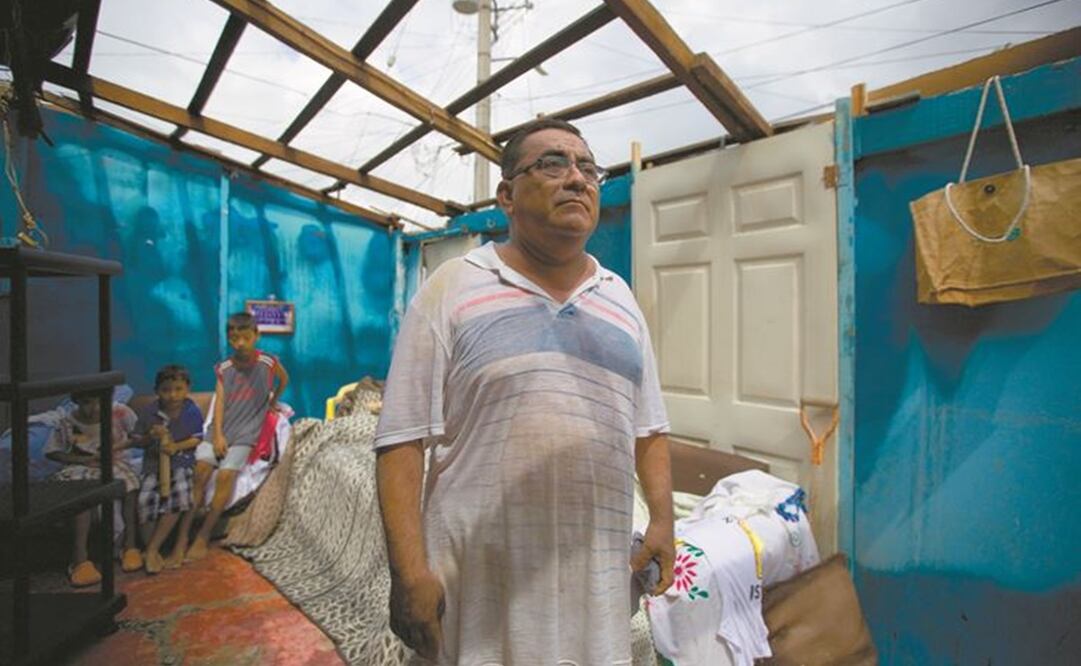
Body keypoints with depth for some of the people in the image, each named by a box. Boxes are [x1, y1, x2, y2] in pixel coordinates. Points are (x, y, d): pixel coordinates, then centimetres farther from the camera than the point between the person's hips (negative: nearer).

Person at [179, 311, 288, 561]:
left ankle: (203, 537, -10)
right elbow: (219, 402, -1)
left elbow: (284, 379, 16)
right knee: (200, 470, -16)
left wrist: (273, 402, 21)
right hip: (220, 429, 3)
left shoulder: (268, 362, -4)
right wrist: (218, 435, -12)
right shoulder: (223, 368, 4)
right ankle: (182, 535, -10)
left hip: (246, 431, -3)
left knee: (226, 474, -20)